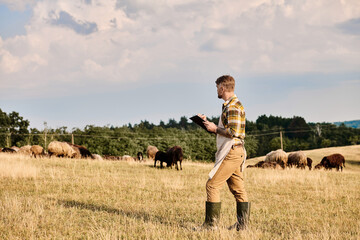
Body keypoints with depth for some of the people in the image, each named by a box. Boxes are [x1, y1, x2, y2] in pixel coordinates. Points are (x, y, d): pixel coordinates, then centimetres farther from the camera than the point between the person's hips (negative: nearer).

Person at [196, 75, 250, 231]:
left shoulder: (232, 106, -13)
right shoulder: (232, 104, 19)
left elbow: (234, 132, -22)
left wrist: (215, 129, -12)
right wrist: (208, 123, 17)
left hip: (231, 153, -10)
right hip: (235, 153, 10)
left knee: (212, 185, -8)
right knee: (238, 189, 10)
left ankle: (211, 223, -5)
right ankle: (242, 224, 13)